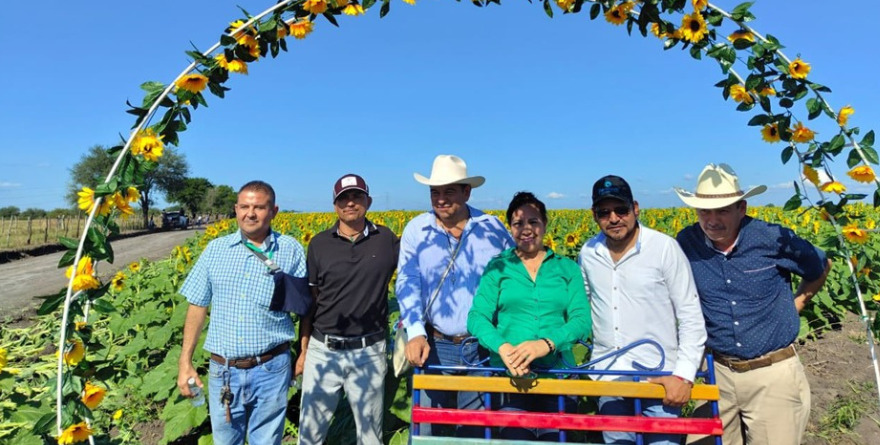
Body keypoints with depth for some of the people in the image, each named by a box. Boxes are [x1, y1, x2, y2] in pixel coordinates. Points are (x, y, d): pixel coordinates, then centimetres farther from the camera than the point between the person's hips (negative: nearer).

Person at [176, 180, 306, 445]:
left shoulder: (290, 250, -5)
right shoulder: (215, 249, 3)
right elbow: (197, 306, 6)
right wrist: (185, 363, 4)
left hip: (271, 369, -2)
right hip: (223, 369, 3)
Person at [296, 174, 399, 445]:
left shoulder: (387, 240, -2)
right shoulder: (319, 244, 0)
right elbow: (309, 301, 6)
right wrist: (303, 350, 7)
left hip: (369, 352, -1)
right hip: (323, 350, 1)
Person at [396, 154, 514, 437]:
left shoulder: (493, 228, -1)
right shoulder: (415, 230, -1)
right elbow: (407, 283, -8)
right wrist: (415, 334, -22)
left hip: (483, 347, 0)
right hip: (435, 346, 1)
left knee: (479, 426, 13)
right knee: (430, 427, 13)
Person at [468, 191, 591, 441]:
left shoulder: (568, 269, 10)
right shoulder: (497, 268, 7)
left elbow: (582, 320, 0)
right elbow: (477, 317, -1)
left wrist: (546, 343, -18)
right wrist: (502, 347, -20)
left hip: (558, 372, 1)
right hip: (510, 373, -1)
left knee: (557, 437, -8)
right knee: (515, 436, -15)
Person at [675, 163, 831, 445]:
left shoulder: (774, 239, -12)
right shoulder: (686, 244, -8)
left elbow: (821, 268, 10)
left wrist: (796, 304, 5)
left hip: (774, 372, -1)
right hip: (718, 371, 2)